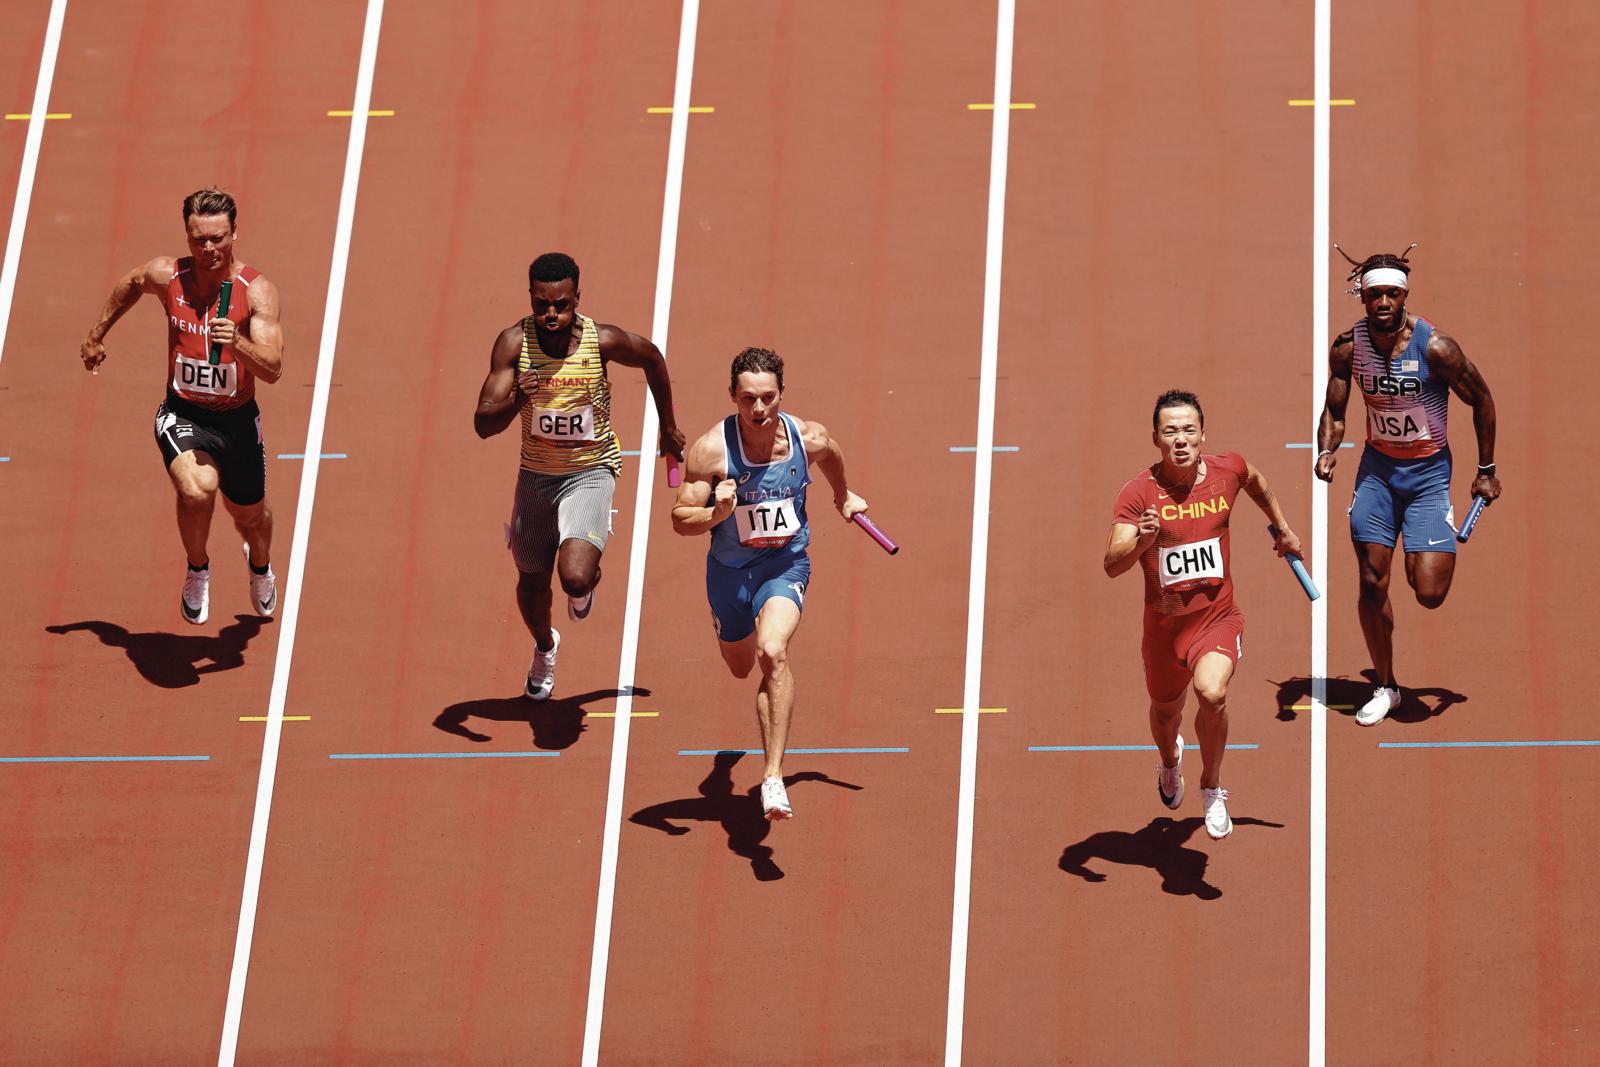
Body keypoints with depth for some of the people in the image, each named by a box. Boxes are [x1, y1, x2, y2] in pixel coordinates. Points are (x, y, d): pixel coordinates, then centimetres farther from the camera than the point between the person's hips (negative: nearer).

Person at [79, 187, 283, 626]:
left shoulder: (257, 291, -18)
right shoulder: (165, 276, -11)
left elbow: (273, 369, -28)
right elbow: (128, 285, 15)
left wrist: (237, 343, -46)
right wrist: (96, 335, 24)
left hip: (238, 421, 1)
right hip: (182, 414, 0)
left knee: (250, 516, 21)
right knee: (197, 490, -31)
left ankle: (260, 565, 60)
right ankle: (197, 571, 0)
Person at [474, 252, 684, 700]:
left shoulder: (604, 341, -18)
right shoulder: (513, 342, -17)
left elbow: (652, 358, 5)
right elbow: (483, 424, -20)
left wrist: (668, 428, 16)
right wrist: (516, 402, -42)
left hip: (590, 472, -3)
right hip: (535, 474, 3)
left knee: (575, 577, -24)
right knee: (532, 581, 17)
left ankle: (589, 581, 17)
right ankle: (544, 647, 53)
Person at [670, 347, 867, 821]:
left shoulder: (809, 439, -16)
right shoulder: (711, 449, -21)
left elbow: (832, 456, 11)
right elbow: (681, 519, -16)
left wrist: (843, 496, 29)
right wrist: (717, 513, -37)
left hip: (785, 565, -1)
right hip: (729, 569, 1)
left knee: (772, 653, -29)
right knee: (741, 667, 22)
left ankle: (773, 775, -26)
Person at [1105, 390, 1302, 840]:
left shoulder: (1228, 469, -7)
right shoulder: (1139, 492, -16)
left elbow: (1256, 482, 21)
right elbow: (1112, 565, -25)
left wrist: (1283, 528, 27)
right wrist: (1141, 540, -44)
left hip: (1218, 616, -1)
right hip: (1163, 622, 1)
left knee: (1212, 694, -28)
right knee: (1165, 710, 22)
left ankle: (1212, 787, -1)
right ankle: (1170, 760, 61)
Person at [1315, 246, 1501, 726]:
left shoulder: (1435, 347, -19)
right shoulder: (1348, 347, -9)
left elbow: (1482, 400, -6)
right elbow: (1334, 410, 2)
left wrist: (1486, 470, 0)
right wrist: (1327, 451, -19)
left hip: (1429, 471, -3)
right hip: (1377, 469, 3)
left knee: (1428, 593, -11)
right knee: (1372, 583, -1)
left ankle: (1446, 552, 27)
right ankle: (1385, 687, 16)